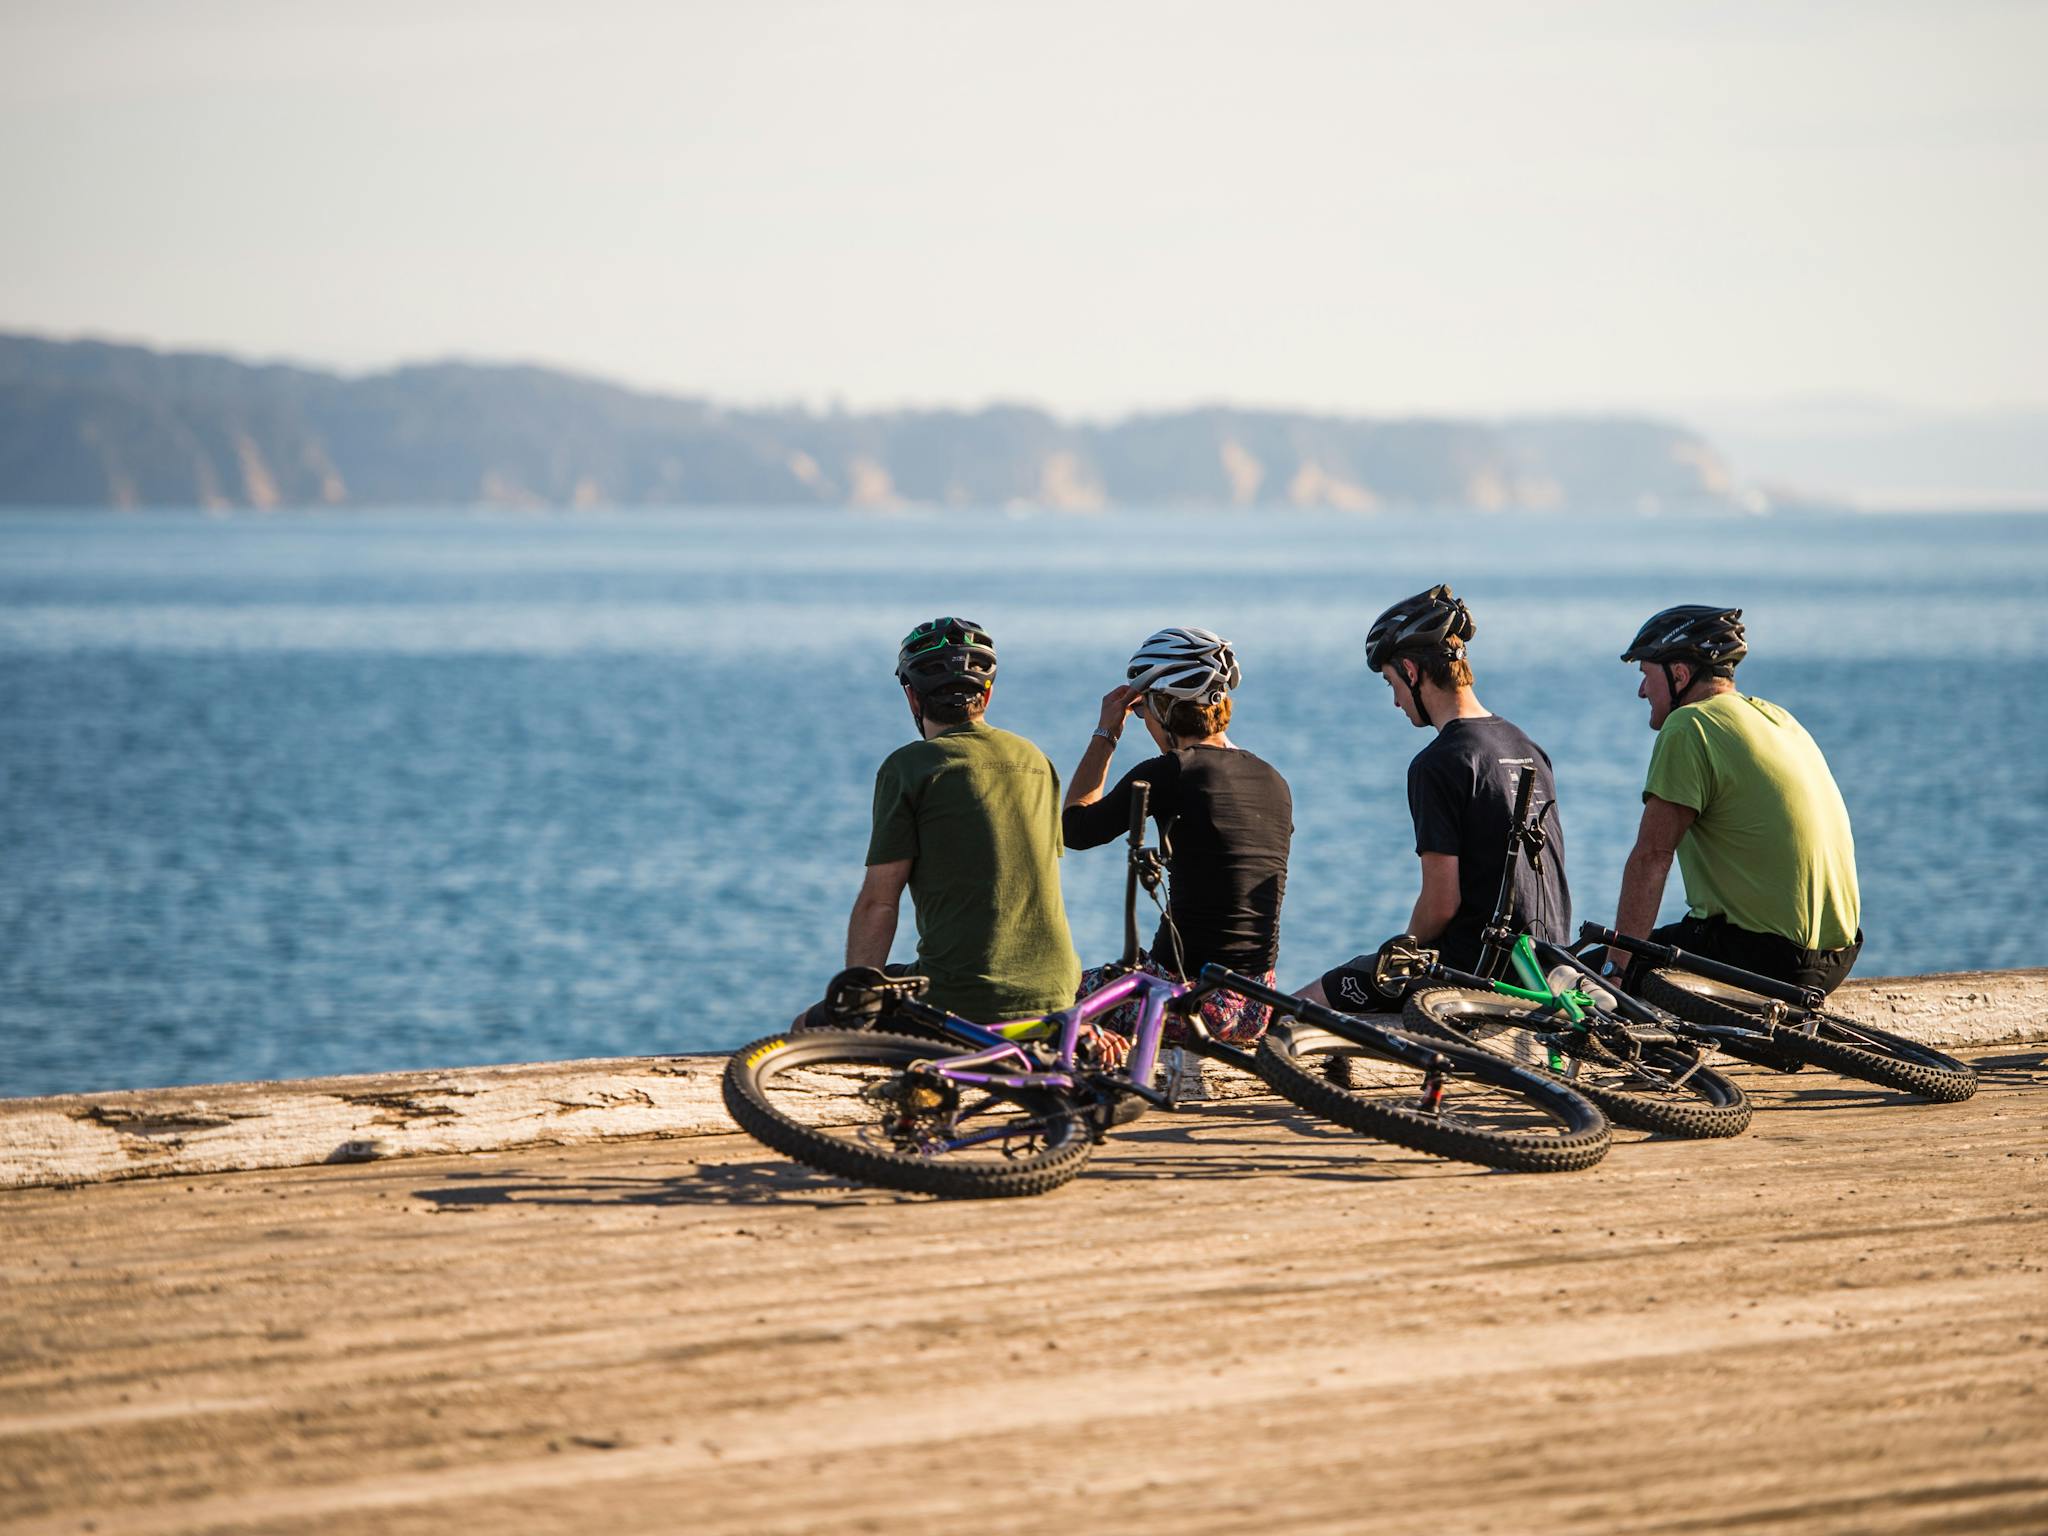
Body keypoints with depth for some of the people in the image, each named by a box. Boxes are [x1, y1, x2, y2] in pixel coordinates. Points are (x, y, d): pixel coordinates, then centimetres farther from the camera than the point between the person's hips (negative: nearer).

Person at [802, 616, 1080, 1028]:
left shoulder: (908, 766, -3)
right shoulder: (1038, 762, 15)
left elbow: (878, 902, -6)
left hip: (960, 1002, -5)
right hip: (1054, 995, 5)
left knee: (811, 1028, 12)